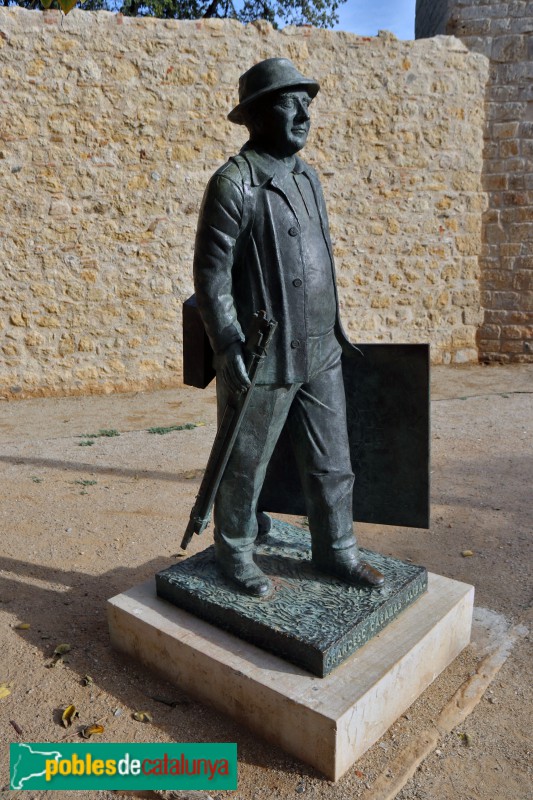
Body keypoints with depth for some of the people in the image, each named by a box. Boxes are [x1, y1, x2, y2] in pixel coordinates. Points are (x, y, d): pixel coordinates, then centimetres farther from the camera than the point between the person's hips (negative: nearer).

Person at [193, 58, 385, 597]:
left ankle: (334, 550, 33)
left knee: (331, 462, 15)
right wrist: (229, 348, -20)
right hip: (262, 360, -7)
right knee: (245, 467, 10)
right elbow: (210, 275, -14)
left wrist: (335, 326, 18)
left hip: (320, 353, 7)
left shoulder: (307, 177, 13)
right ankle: (234, 553, 32)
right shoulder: (232, 184, -11)